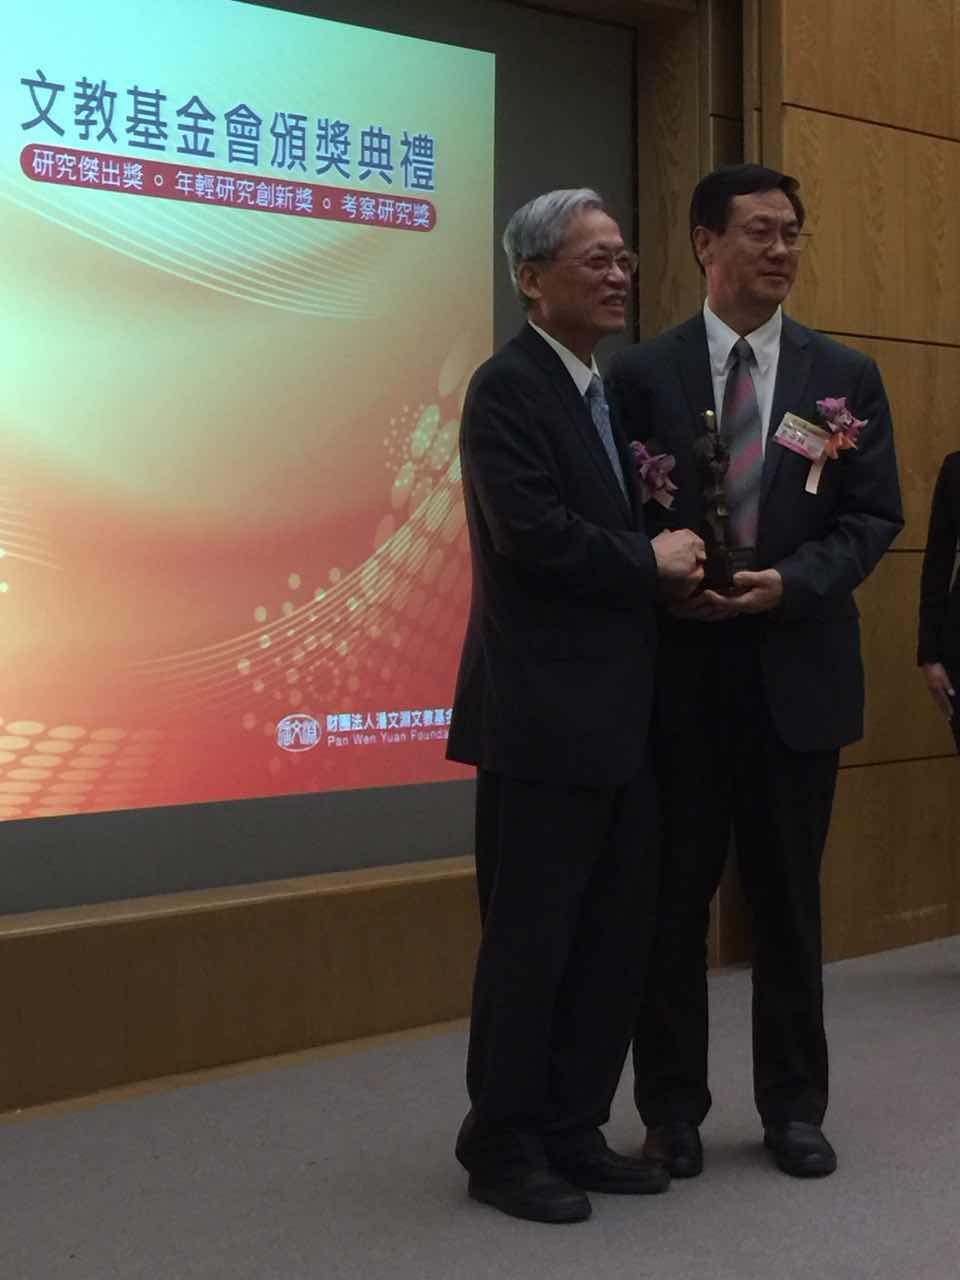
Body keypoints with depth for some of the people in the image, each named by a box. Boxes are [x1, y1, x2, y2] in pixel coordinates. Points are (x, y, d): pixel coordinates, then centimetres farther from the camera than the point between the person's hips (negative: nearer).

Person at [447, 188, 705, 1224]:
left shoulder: (614, 389, 17)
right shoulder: (508, 389, -11)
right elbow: (534, 532, -22)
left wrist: (681, 560, 0)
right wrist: (653, 560, -10)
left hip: (619, 713, 9)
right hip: (543, 718, -9)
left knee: (614, 934, 13)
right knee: (531, 938, 0)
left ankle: (572, 1131, 25)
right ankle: (503, 1148, 14)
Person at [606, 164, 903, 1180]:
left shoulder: (843, 375, 6)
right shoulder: (641, 373, 2)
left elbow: (874, 516, 3)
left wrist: (791, 582, -13)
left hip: (796, 666, 1)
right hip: (679, 668, -1)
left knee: (787, 896, 9)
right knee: (674, 895, 7)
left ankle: (793, 1106, 23)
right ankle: (672, 1109, 19)